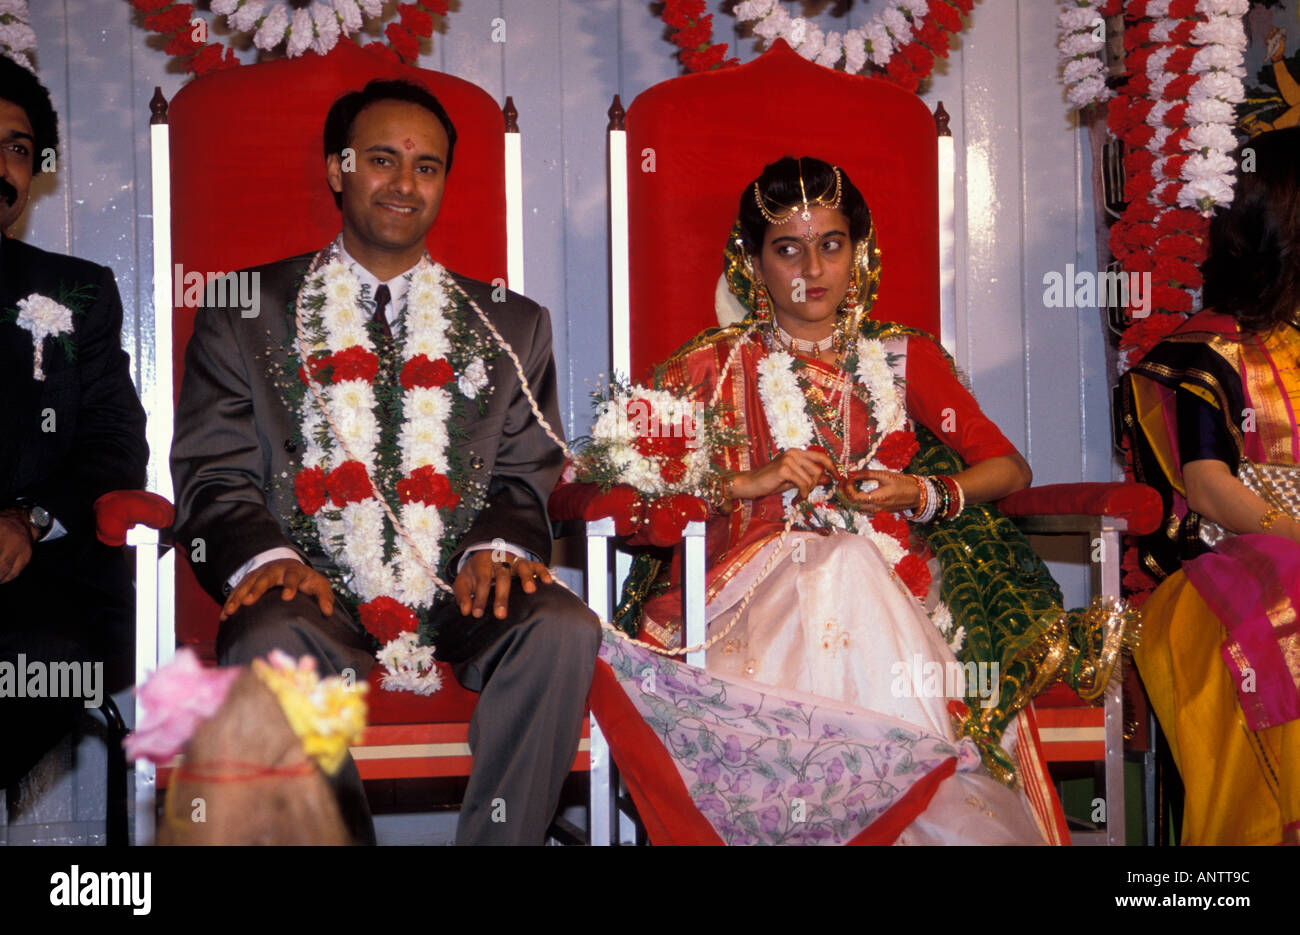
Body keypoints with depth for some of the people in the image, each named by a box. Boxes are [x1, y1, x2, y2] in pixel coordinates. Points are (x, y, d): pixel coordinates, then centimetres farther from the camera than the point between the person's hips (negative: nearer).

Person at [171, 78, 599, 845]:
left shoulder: (511, 328, 20)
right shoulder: (246, 316, 13)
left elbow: (525, 477, 14)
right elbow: (214, 474, 6)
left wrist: (495, 547, -10)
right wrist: (266, 555, -16)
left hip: (460, 594, 2)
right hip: (316, 592, -1)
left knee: (564, 630, -30)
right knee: (267, 645, -36)